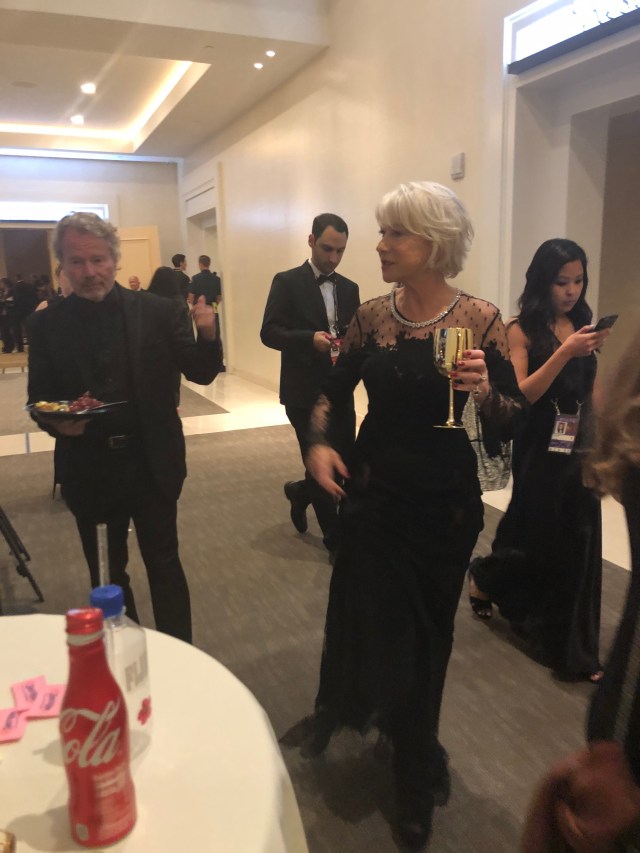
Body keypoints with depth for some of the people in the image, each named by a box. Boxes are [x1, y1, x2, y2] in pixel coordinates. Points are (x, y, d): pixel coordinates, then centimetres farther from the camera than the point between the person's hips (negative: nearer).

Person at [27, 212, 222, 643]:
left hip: (153, 464, -1)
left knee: (164, 564, 12)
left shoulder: (159, 311, -4)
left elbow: (201, 374, -3)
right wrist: (55, 422, -21)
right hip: (89, 470, 2)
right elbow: (39, 400, 2)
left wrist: (207, 336, -24)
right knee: (107, 575, 18)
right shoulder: (46, 324, -2)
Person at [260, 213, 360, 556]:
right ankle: (334, 537, 21)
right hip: (304, 391, -5)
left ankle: (300, 492, 39)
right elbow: (269, 333, -11)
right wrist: (310, 338, -26)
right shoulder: (287, 282, -4)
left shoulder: (349, 288, 13)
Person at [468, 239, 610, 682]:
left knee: (579, 545, 9)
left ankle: (573, 646, 29)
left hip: (580, 450, 5)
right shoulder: (522, 330, -8)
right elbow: (520, 395, -17)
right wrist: (565, 352, -26)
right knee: (536, 538, 9)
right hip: (540, 452, -5)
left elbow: (593, 394, 11)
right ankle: (484, 578, 41)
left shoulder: (583, 326, 6)